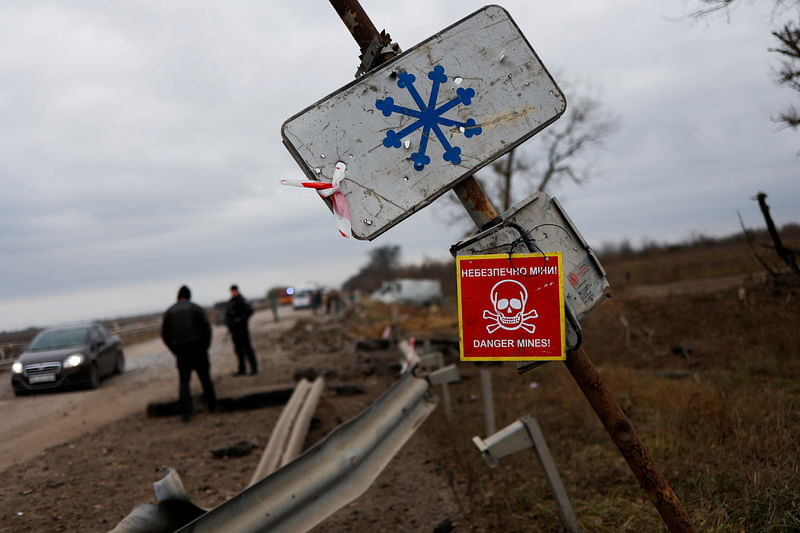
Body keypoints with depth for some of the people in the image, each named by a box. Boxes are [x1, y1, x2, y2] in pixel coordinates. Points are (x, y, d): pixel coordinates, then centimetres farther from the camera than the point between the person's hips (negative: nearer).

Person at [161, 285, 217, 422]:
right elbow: (207, 328, -4)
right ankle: (212, 405, 20)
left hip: (181, 351, 1)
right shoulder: (196, 308, 1)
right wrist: (205, 346, 6)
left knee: (184, 381, 4)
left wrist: (175, 351, 13)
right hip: (198, 348, -1)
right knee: (205, 376, 13)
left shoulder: (169, 312, 8)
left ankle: (186, 413, -5)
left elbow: (165, 335, 7)